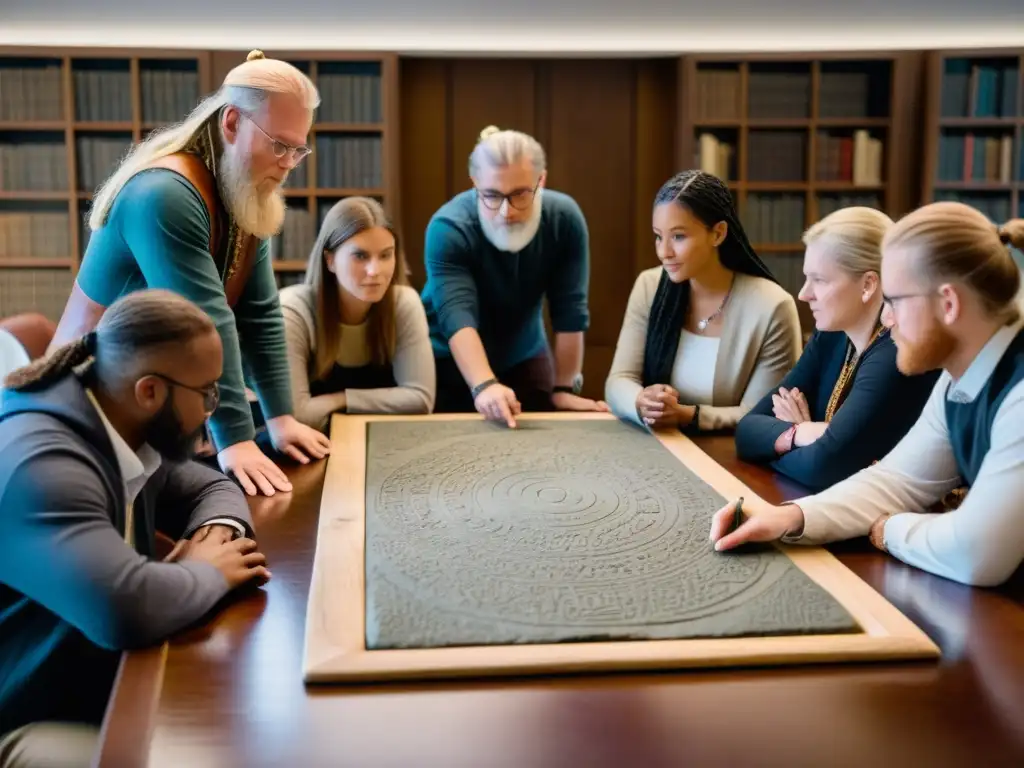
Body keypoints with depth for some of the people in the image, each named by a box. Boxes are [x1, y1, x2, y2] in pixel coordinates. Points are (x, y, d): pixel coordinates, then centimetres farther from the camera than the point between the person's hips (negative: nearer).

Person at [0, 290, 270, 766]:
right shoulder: (39, 466, -28)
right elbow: (125, 607, -41)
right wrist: (211, 572, -21)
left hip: (111, 684, 9)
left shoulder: (130, 434, 1)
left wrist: (219, 530, -6)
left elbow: (212, 488, 17)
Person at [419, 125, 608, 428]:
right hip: (449, 362, -2)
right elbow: (457, 316, -37)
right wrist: (484, 385, -51)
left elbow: (569, 311, -16)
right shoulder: (448, 229, -26)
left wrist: (565, 388, -17)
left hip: (526, 358, 3)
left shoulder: (565, 218, -18)